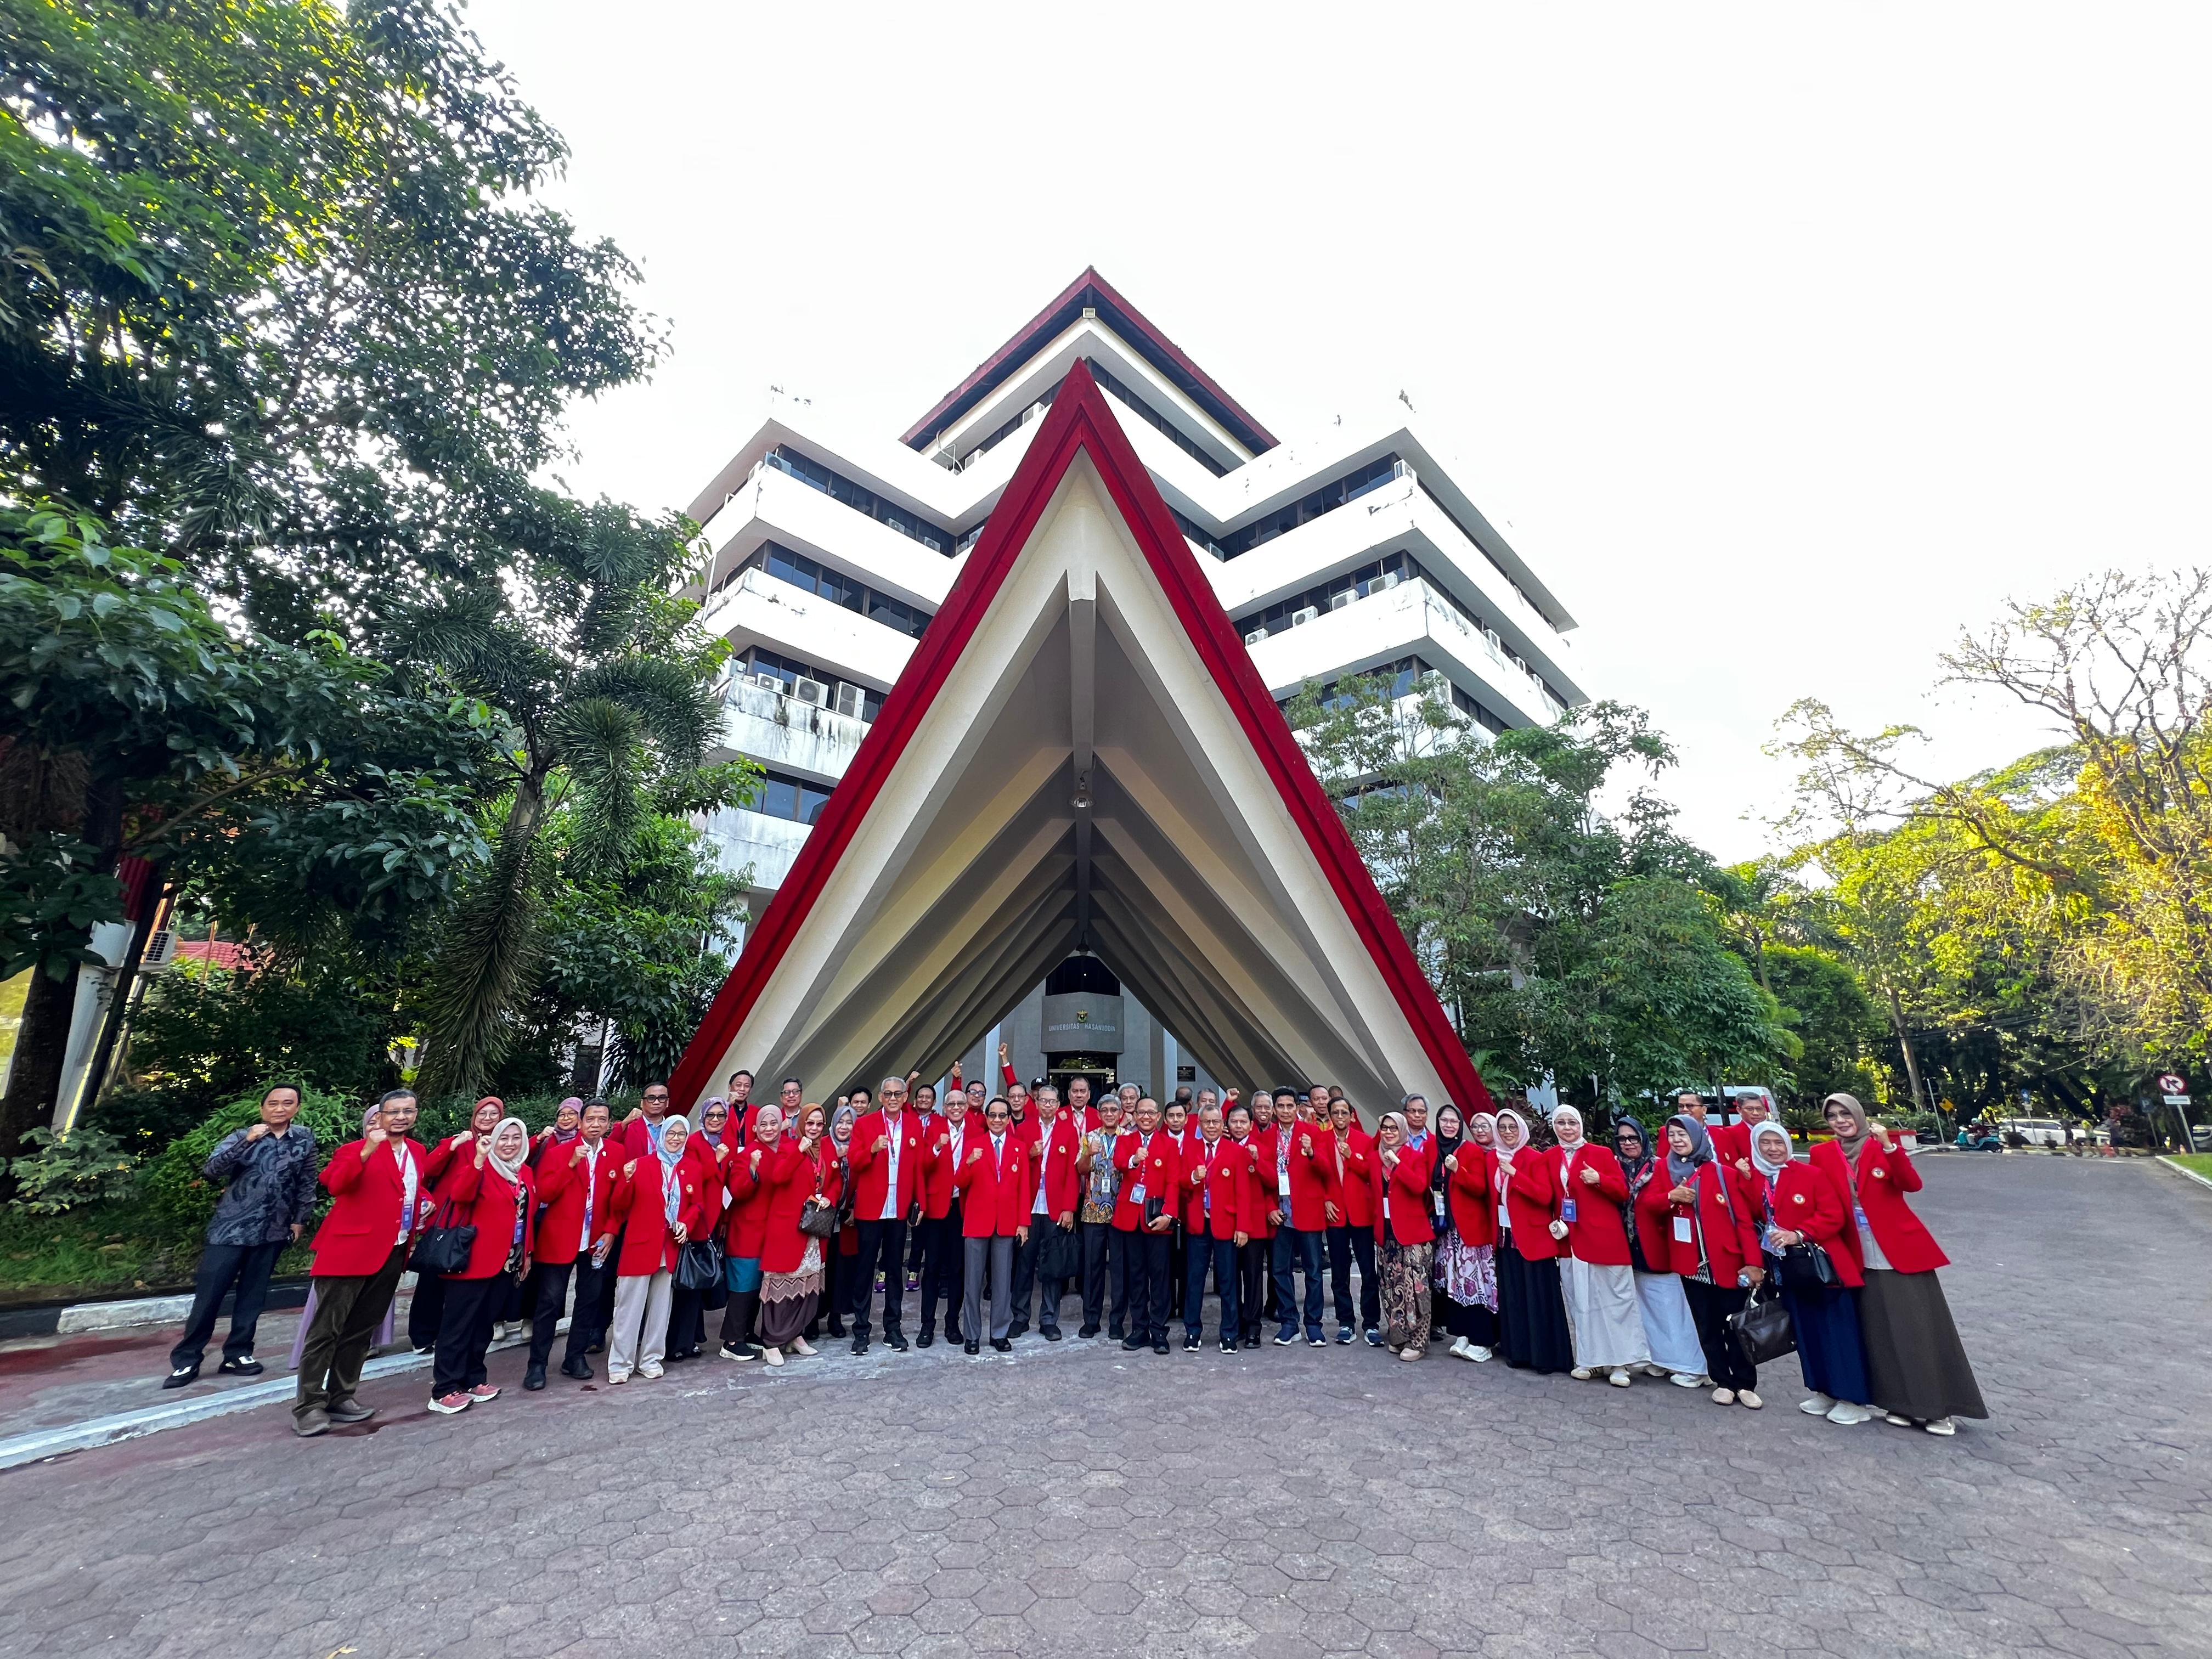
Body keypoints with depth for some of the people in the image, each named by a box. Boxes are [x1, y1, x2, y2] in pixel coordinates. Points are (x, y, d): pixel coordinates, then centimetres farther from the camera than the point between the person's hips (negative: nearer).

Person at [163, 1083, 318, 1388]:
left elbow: (307, 1183, 8)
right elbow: (212, 1170, -16)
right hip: (231, 1230, -2)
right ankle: (187, 1360, 14)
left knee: (252, 1297, 9)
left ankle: (238, 1355, 19)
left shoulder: (304, 1138, 3)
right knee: (208, 1295, 1)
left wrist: (300, 1219, 7)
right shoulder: (242, 1137, -1)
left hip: (272, 1233, 2)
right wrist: (246, 1141, -28)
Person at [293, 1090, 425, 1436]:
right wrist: (367, 1151, -37)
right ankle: (308, 1405, 11)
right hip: (351, 1249, -6)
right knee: (327, 1329, 1)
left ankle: (341, 1397, 26)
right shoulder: (358, 1149, -9)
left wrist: (426, 1202, 7)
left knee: (361, 1330, 15)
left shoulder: (418, 1153, 11)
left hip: (393, 1253, 6)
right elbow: (334, 1185, -26)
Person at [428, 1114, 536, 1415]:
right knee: (458, 1323, -1)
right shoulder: (481, 1167, -7)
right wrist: (479, 1158, -37)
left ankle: (474, 1379, 24)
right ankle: (444, 1391, 4)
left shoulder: (526, 1174, 11)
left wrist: (527, 1253, 14)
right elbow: (460, 1195, -27)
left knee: (484, 1323, 15)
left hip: (507, 1261, 7)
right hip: (475, 1258, -6)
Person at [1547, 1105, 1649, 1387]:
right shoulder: (1549, 1158, 8)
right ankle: (1587, 1359, 16)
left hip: (1603, 1238, -3)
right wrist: (1552, 1222, -1)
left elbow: (1623, 1191, -3)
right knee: (1578, 1301, 7)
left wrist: (1600, 1180, -20)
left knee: (1612, 1297, 1)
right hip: (1569, 1240, 3)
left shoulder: (1602, 1153, -1)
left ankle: (1618, 1362, 11)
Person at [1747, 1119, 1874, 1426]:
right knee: (1806, 1330, 14)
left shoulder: (1812, 1174, -11)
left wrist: (1798, 1234, -23)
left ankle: (1852, 1398, 15)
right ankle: (1824, 1391, 27)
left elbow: (1833, 1216, -14)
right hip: (1786, 1269, 5)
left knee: (1839, 1330, 3)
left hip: (1822, 1264, -4)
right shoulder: (1752, 1179, 0)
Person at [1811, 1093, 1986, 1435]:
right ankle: (1900, 1404, 20)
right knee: (1882, 1333, 8)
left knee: (1921, 1328, 3)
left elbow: (1912, 1185, -20)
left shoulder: (1882, 1146, -5)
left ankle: (1938, 1407, 16)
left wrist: (1889, 1146, -30)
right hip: (1863, 1258, 2)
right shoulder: (1823, 1155, -1)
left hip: (1904, 1249, -2)